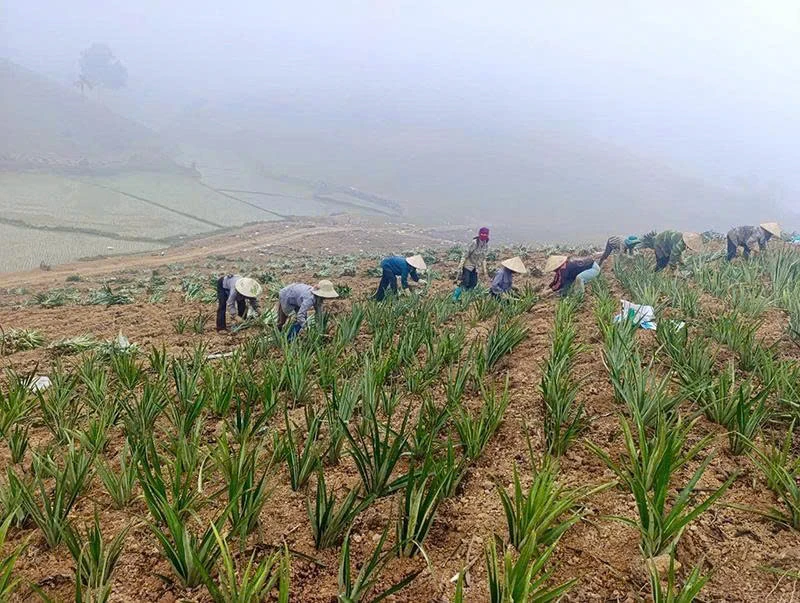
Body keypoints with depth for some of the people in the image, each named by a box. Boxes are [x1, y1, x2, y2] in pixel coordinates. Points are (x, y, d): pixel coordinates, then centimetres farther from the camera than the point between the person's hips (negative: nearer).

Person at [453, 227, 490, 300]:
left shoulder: (486, 244, 0)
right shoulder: (475, 243, -21)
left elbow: (483, 257, 13)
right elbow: (466, 253, -19)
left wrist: (484, 268, 15)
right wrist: (461, 265, -22)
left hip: (475, 267, 7)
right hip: (468, 265, -7)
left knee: (473, 284, 7)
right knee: (464, 282, -10)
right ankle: (455, 296, 2)